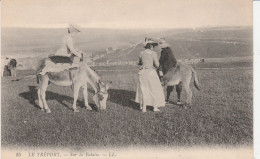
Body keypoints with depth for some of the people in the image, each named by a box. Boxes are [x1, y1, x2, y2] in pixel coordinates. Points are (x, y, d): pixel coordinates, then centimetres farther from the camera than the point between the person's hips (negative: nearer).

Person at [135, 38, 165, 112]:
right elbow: (157, 64, -10)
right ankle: (155, 107, 11)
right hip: (151, 72, -4)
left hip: (143, 72, 4)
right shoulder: (153, 53, -8)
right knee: (155, 89, 9)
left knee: (143, 89, 13)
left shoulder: (141, 53, 4)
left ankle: (143, 107, 13)